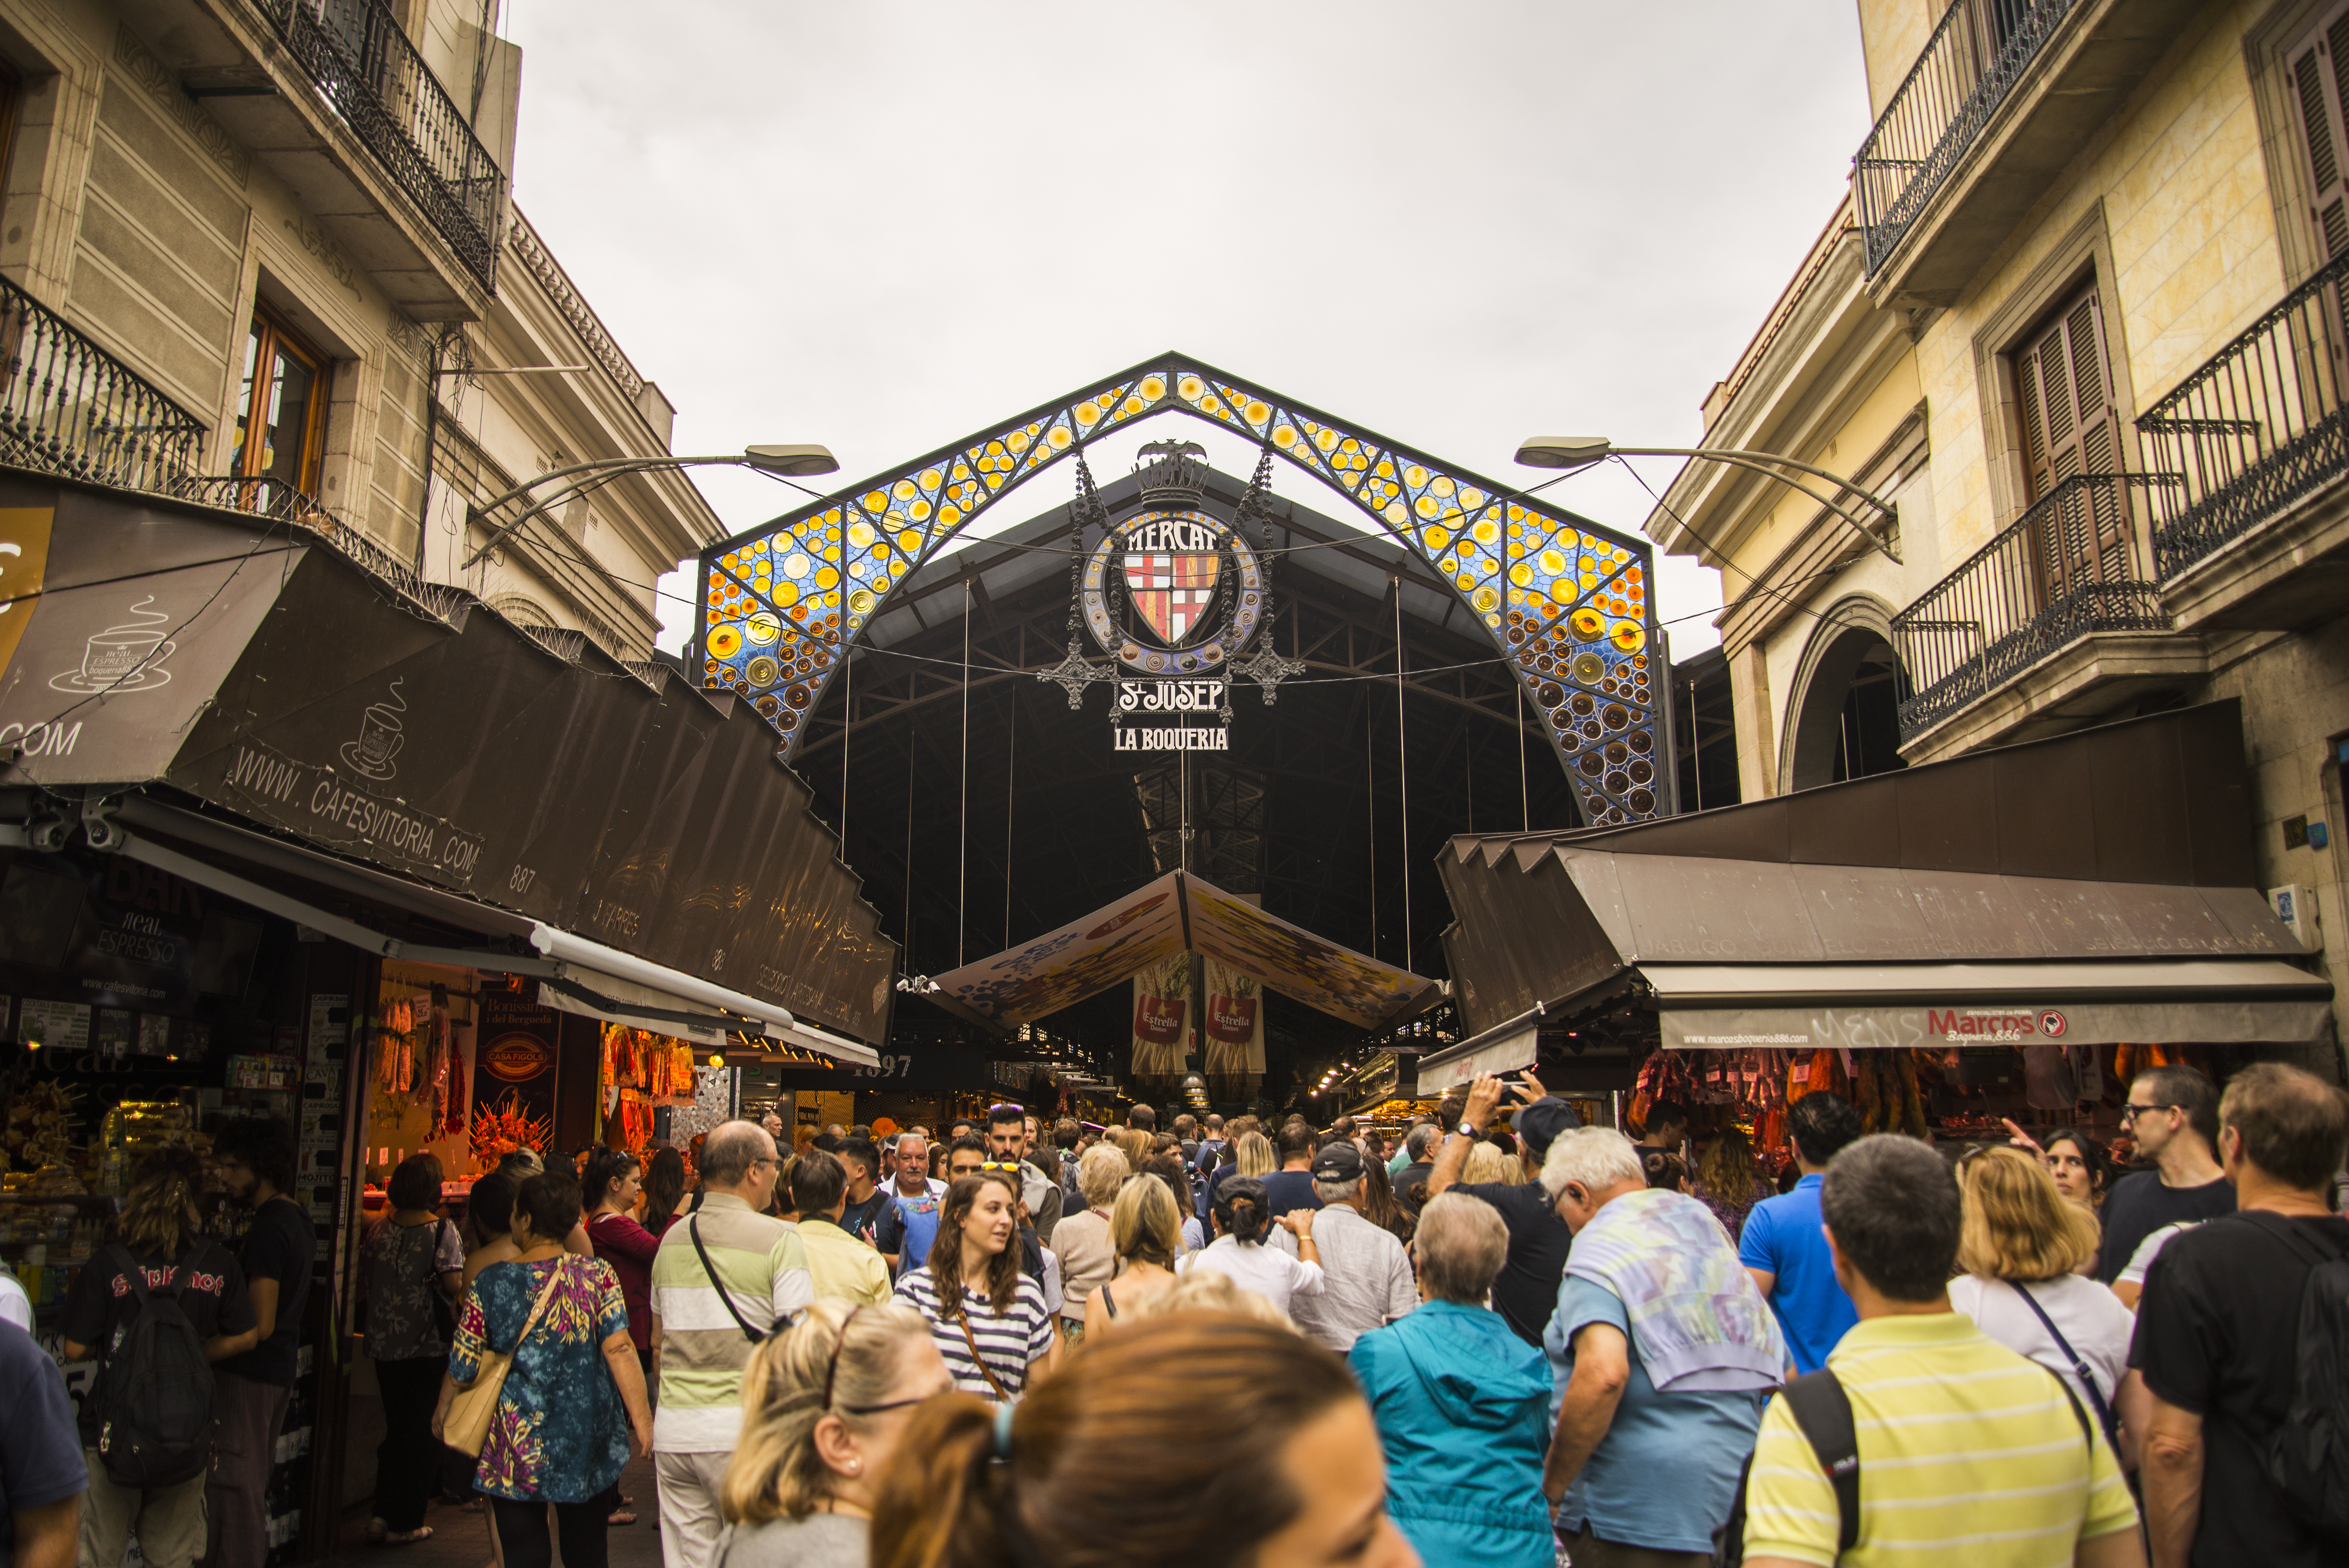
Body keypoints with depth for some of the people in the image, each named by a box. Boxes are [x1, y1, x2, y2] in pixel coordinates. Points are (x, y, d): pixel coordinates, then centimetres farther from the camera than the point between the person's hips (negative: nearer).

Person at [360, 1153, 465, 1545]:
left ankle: (383, 1512, 20)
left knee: (396, 1428, 18)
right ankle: (405, 1522, 10)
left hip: (385, 1346, 5)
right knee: (423, 1432, 6)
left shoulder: (380, 1229, 1)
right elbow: (453, 1283, -20)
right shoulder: (441, 1229, -13)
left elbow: (365, 1275, 7)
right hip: (429, 1345, -5)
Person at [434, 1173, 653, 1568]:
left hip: (517, 1448, -1)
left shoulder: (491, 1283, -7)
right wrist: (642, 1421, -12)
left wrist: (443, 1409, 20)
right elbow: (620, 1350, -15)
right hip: (589, 1447, 1)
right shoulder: (598, 1274, -8)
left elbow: (463, 1365, 0)